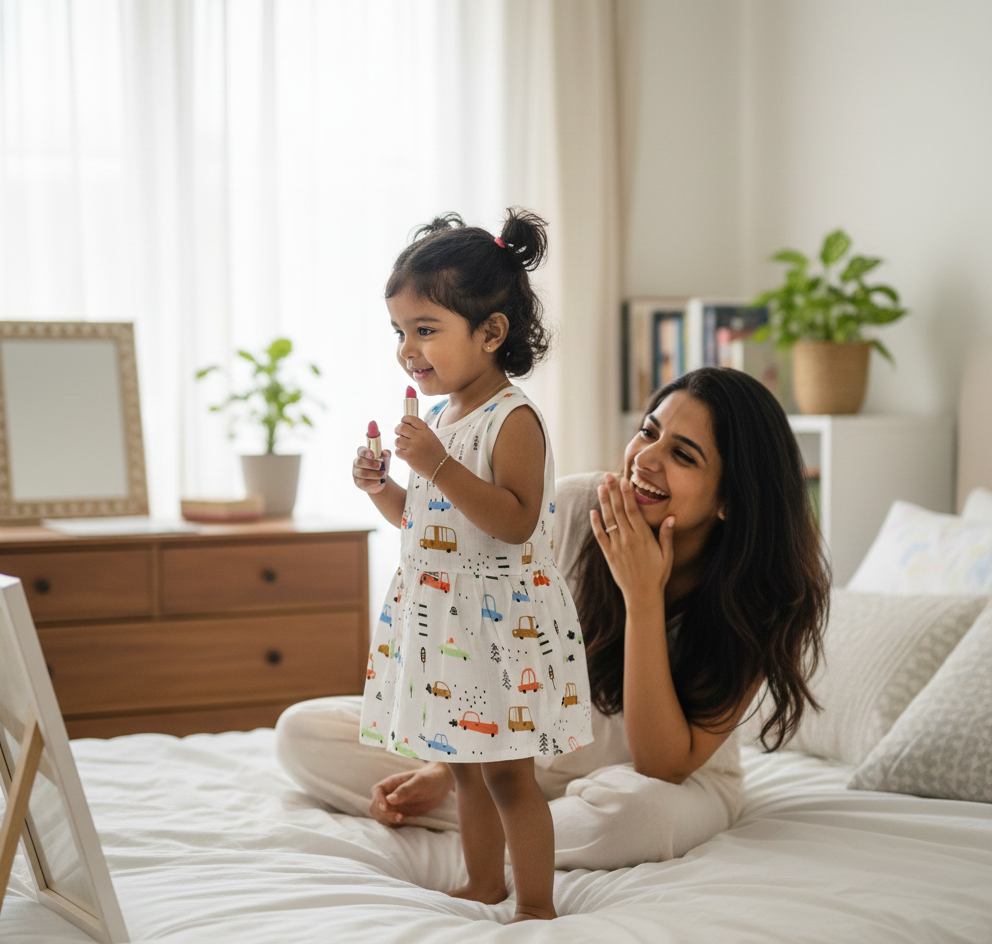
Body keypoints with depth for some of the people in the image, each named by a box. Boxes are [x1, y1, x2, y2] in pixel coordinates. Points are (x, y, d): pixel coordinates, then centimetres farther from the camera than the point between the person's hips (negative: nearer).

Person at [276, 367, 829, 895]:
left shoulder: (764, 599, -22)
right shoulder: (572, 508, -16)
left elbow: (662, 766, -27)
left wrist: (643, 595, -32)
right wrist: (447, 768, -12)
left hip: (679, 782, -3)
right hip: (533, 747, 4)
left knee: (633, 810, -43)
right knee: (304, 732, -8)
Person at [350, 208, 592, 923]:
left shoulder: (513, 420, -16)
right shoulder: (438, 418, 11)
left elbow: (515, 521, -25)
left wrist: (440, 467, -29)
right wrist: (383, 489, 2)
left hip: (502, 620, -8)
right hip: (441, 617, 9)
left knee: (509, 772, -1)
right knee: (466, 767, 17)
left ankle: (537, 904, 12)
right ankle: (484, 886, 31)